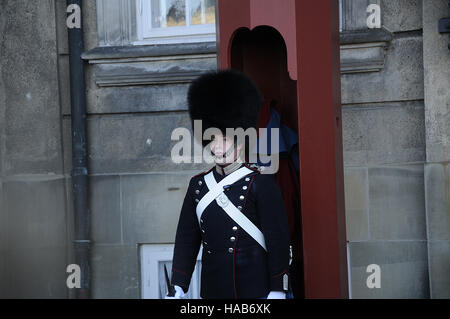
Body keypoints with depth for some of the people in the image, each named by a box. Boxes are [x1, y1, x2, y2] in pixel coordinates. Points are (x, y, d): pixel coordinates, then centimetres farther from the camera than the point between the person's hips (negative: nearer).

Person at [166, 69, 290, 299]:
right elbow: (186, 239, 12)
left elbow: (278, 239, -7)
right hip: (212, 290, 5)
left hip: (255, 289, -5)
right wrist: (178, 289, 7)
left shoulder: (261, 183, -5)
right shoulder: (198, 185, 9)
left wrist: (277, 292, -12)